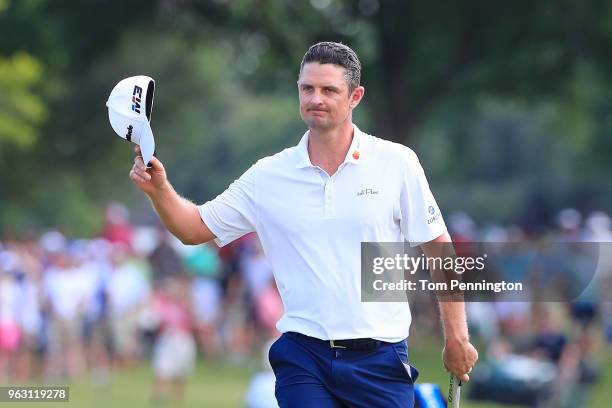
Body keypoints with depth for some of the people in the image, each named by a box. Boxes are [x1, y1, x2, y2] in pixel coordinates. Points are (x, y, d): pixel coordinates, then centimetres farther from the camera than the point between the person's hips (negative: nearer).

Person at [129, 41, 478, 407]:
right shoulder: (267, 176, 4)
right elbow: (195, 228, 10)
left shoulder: (398, 163, -1)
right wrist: (160, 189, -11)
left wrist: (456, 337, 1)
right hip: (304, 359, 1)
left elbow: (439, 248, 3)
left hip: (381, 359, -1)